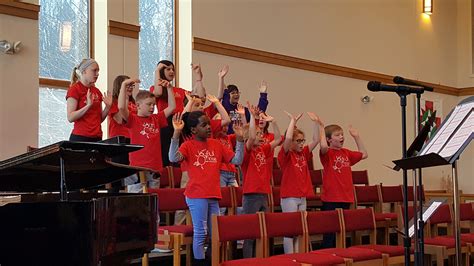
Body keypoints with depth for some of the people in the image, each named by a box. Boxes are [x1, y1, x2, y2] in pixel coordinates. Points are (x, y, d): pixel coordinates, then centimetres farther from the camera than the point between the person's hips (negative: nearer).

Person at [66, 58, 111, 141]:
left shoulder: (97, 92, 14)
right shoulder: (74, 89, -4)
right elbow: (70, 118, -13)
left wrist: (107, 107, 0)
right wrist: (88, 105, -22)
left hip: (97, 138, 6)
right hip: (80, 137, -6)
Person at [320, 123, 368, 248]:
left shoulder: (346, 153, 14)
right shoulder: (327, 153, -8)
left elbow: (364, 154, 22)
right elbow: (323, 146, -31)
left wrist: (356, 137, 19)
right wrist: (322, 128, -20)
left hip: (346, 198, 7)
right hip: (331, 199, -7)